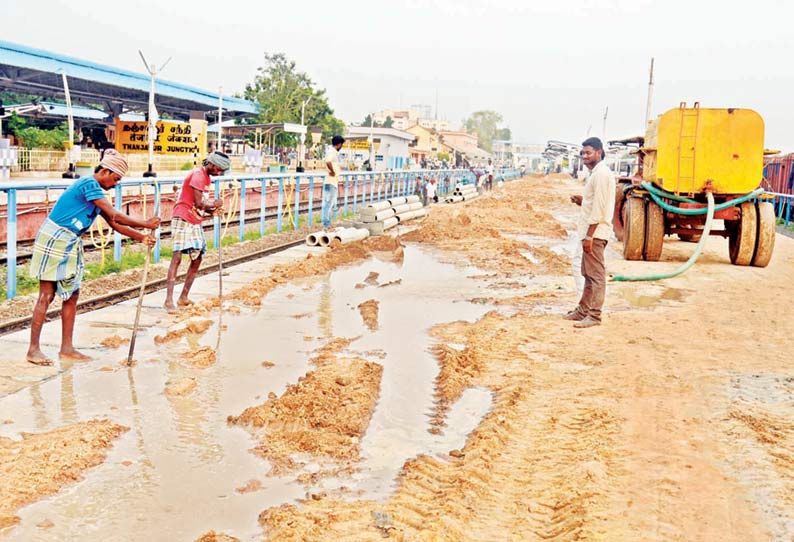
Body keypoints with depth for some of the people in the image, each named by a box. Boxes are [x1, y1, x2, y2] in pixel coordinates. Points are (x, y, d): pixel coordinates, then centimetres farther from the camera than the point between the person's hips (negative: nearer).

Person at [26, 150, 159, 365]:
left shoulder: (96, 190, 14)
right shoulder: (89, 184, -16)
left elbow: (113, 223, 15)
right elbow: (114, 215, -17)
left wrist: (141, 237, 8)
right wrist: (145, 224, -10)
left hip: (70, 244, 10)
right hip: (54, 240, -10)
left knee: (72, 295, 9)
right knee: (47, 295, -6)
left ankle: (67, 349, 14)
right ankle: (33, 349, 1)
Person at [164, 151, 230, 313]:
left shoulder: (207, 177, 17)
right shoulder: (198, 175, -14)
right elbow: (199, 203, -20)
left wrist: (212, 210, 0)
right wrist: (214, 204, -4)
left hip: (196, 222, 10)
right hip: (183, 219, -10)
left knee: (197, 258, 9)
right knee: (177, 257, -13)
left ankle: (184, 297, 16)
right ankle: (169, 300, -16)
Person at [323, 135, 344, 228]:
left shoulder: (334, 152, 16)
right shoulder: (331, 152, -16)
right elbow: (328, 162, -35)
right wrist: (332, 171, -24)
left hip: (334, 182, 10)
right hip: (330, 182, -10)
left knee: (332, 203, 16)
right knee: (328, 202, -5)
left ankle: (327, 223, 23)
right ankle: (326, 224, -1)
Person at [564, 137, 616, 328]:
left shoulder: (601, 173, -15)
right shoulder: (595, 173, 18)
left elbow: (599, 207, -20)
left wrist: (589, 235, -22)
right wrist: (582, 201, 9)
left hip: (595, 232, -11)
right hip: (591, 231, 11)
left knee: (596, 275, -6)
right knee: (589, 274, 16)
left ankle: (594, 315, -3)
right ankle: (583, 311, 24)